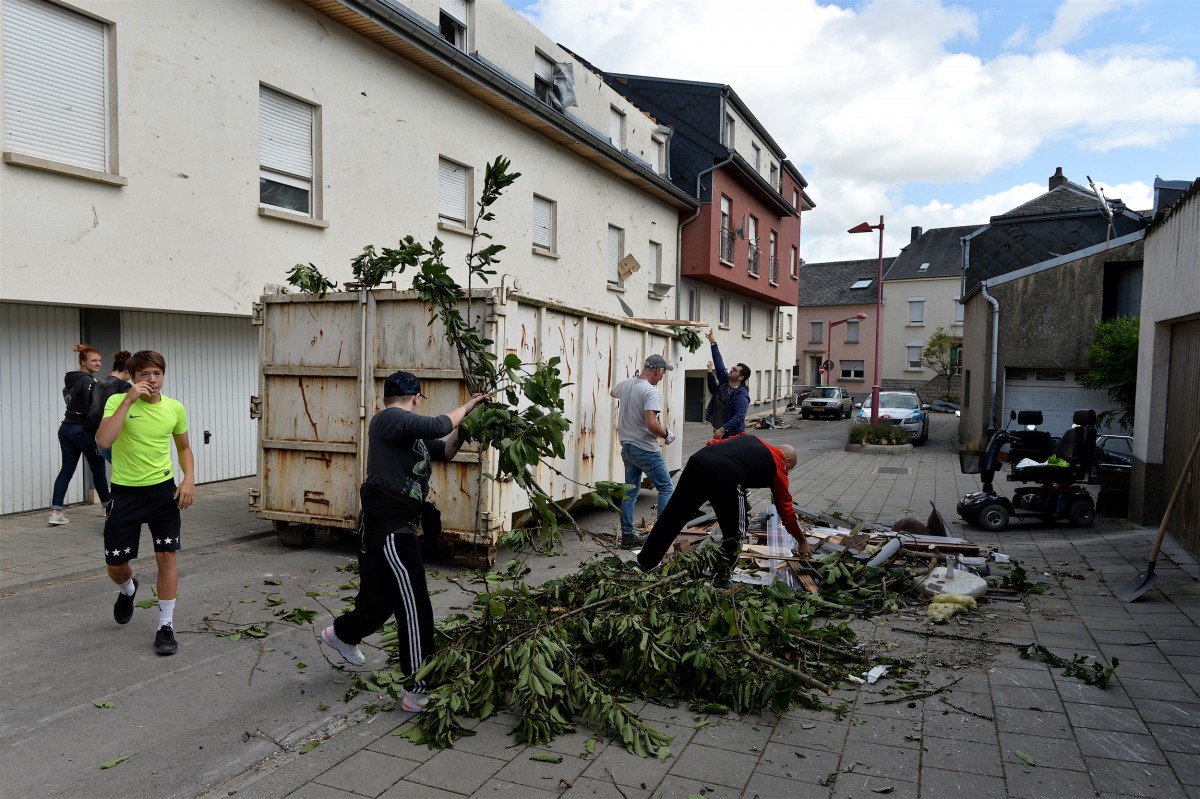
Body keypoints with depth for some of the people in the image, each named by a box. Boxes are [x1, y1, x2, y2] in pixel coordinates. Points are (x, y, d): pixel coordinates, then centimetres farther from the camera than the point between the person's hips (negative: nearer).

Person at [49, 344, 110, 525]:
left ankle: (55, 512, 3)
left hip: (66, 428, 8)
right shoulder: (89, 382, -15)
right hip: (82, 430, -8)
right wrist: (97, 439, -20)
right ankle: (108, 507, 19)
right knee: (98, 469, 6)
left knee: (66, 470, 7)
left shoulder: (70, 379, 13)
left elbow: (76, 404, 17)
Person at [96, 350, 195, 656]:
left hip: (163, 490, 1)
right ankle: (128, 589, 45)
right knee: (115, 564, 8)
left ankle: (166, 625, 11)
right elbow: (103, 441, -28)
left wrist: (189, 478, -4)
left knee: (166, 557, -3)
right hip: (125, 492, -1)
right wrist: (128, 400, -29)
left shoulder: (175, 408, -2)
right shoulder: (117, 402, -10)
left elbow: (184, 447, 13)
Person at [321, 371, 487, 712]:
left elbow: (446, 450, 17)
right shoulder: (388, 419, -15)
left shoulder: (413, 434, 13)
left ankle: (341, 633, 54)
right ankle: (418, 693, 2)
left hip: (397, 530, 10)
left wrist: (466, 421, 2)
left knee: (380, 600, 27)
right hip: (388, 530, -10)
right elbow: (438, 426, -27)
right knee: (415, 609, -6)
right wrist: (466, 406, -11)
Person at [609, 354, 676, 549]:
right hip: (645, 449, -8)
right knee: (666, 488, 4)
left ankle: (627, 535, 16)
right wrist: (666, 434, -9)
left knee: (630, 492, 13)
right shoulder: (650, 392, -19)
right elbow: (651, 424, -28)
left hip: (627, 447, 8)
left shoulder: (625, 383, 5)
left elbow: (612, 393, 30)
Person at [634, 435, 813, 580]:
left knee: (671, 517, 15)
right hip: (725, 477, -6)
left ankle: (643, 564, 25)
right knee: (734, 534, 17)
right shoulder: (778, 466, 23)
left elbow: (713, 444, 30)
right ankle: (720, 580, 21)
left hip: (698, 461, 6)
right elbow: (786, 510, 31)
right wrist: (802, 541, 43)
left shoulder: (750, 438, 36)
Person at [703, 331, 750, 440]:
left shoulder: (741, 395, -19)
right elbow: (719, 363, 7)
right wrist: (713, 343, 7)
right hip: (718, 431, 8)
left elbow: (739, 416, -29)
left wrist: (723, 429, -37)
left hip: (732, 435, -8)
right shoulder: (724, 381, 4)